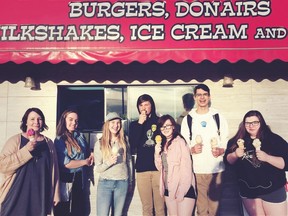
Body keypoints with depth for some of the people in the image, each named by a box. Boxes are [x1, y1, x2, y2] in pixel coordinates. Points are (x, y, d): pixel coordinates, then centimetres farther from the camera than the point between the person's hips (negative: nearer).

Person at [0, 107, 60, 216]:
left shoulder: (48, 143, 6)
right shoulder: (15, 140, -3)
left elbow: (54, 170, 6)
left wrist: (55, 194, 5)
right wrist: (26, 150, -20)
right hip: (17, 196, -2)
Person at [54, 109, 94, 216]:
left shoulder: (81, 136, 7)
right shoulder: (59, 140, -11)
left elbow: (88, 152, 22)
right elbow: (66, 163, -18)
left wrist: (91, 155, -1)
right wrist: (85, 162, -9)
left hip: (81, 180, 6)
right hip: (67, 182, -5)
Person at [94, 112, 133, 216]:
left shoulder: (124, 141, 5)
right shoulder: (100, 143, 0)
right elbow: (98, 168, -1)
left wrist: (130, 182, 16)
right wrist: (109, 162, -20)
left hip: (122, 183, 2)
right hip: (105, 183, -1)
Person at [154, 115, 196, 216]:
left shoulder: (180, 142, -11)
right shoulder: (162, 144, 9)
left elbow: (186, 168, -15)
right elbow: (161, 168, 9)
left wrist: (181, 191, -17)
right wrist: (157, 154, -7)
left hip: (184, 189, -6)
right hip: (168, 189, 6)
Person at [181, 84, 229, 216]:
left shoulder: (218, 117, 8)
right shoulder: (188, 119, 7)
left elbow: (226, 142, 8)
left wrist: (221, 150, -13)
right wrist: (191, 149, -13)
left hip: (216, 169, 0)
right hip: (197, 169, 0)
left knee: (215, 205, 6)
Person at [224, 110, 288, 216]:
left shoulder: (274, 139, -9)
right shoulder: (238, 141, 0)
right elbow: (228, 161, 4)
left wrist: (267, 158, -27)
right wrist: (235, 155, -17)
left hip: (272, 190, -2)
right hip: (248, 190, 3)